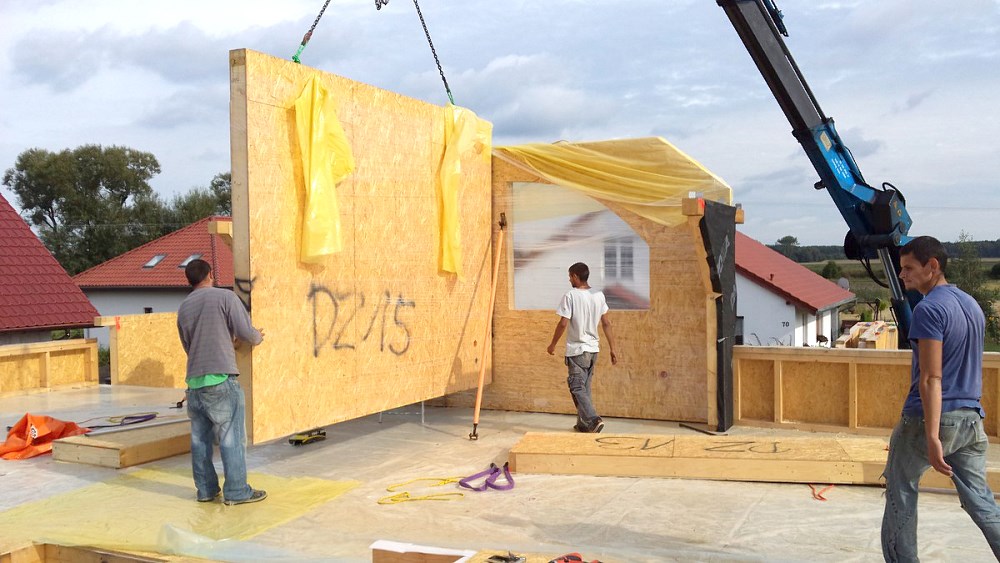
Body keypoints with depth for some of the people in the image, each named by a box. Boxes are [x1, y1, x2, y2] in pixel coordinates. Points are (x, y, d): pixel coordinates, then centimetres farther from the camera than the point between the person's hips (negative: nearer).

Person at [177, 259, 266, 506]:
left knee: (200, 438, 12)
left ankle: (206, 489, 19)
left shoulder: (183, 308, 14)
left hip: (194, 381, 6)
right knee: (231, 437, 1)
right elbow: (246, 331, -6)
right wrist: (258, 337, 17)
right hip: (220, 379, -6)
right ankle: (236, 491, 4)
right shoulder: (225, 297, -4)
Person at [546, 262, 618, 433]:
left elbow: (563, 324, -14)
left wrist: (553, 345, -1)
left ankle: (593, 420, -18)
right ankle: (583, 424, 21)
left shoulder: (570, 295, -14)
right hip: (593, 349, 6)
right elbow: (606, 323, 5)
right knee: (585, 387, 16)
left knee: (577, 388, -2)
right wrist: (612, 349, 10)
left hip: (577, 350, -6)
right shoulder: (599, 295, 3)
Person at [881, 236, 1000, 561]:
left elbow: (931, 378, -21)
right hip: (971, 419, 8)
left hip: (932, 418, -8)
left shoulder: (929, 309, -14)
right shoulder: (972, 305, 13)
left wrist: (932, 437, -23)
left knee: (901, 493, 8)